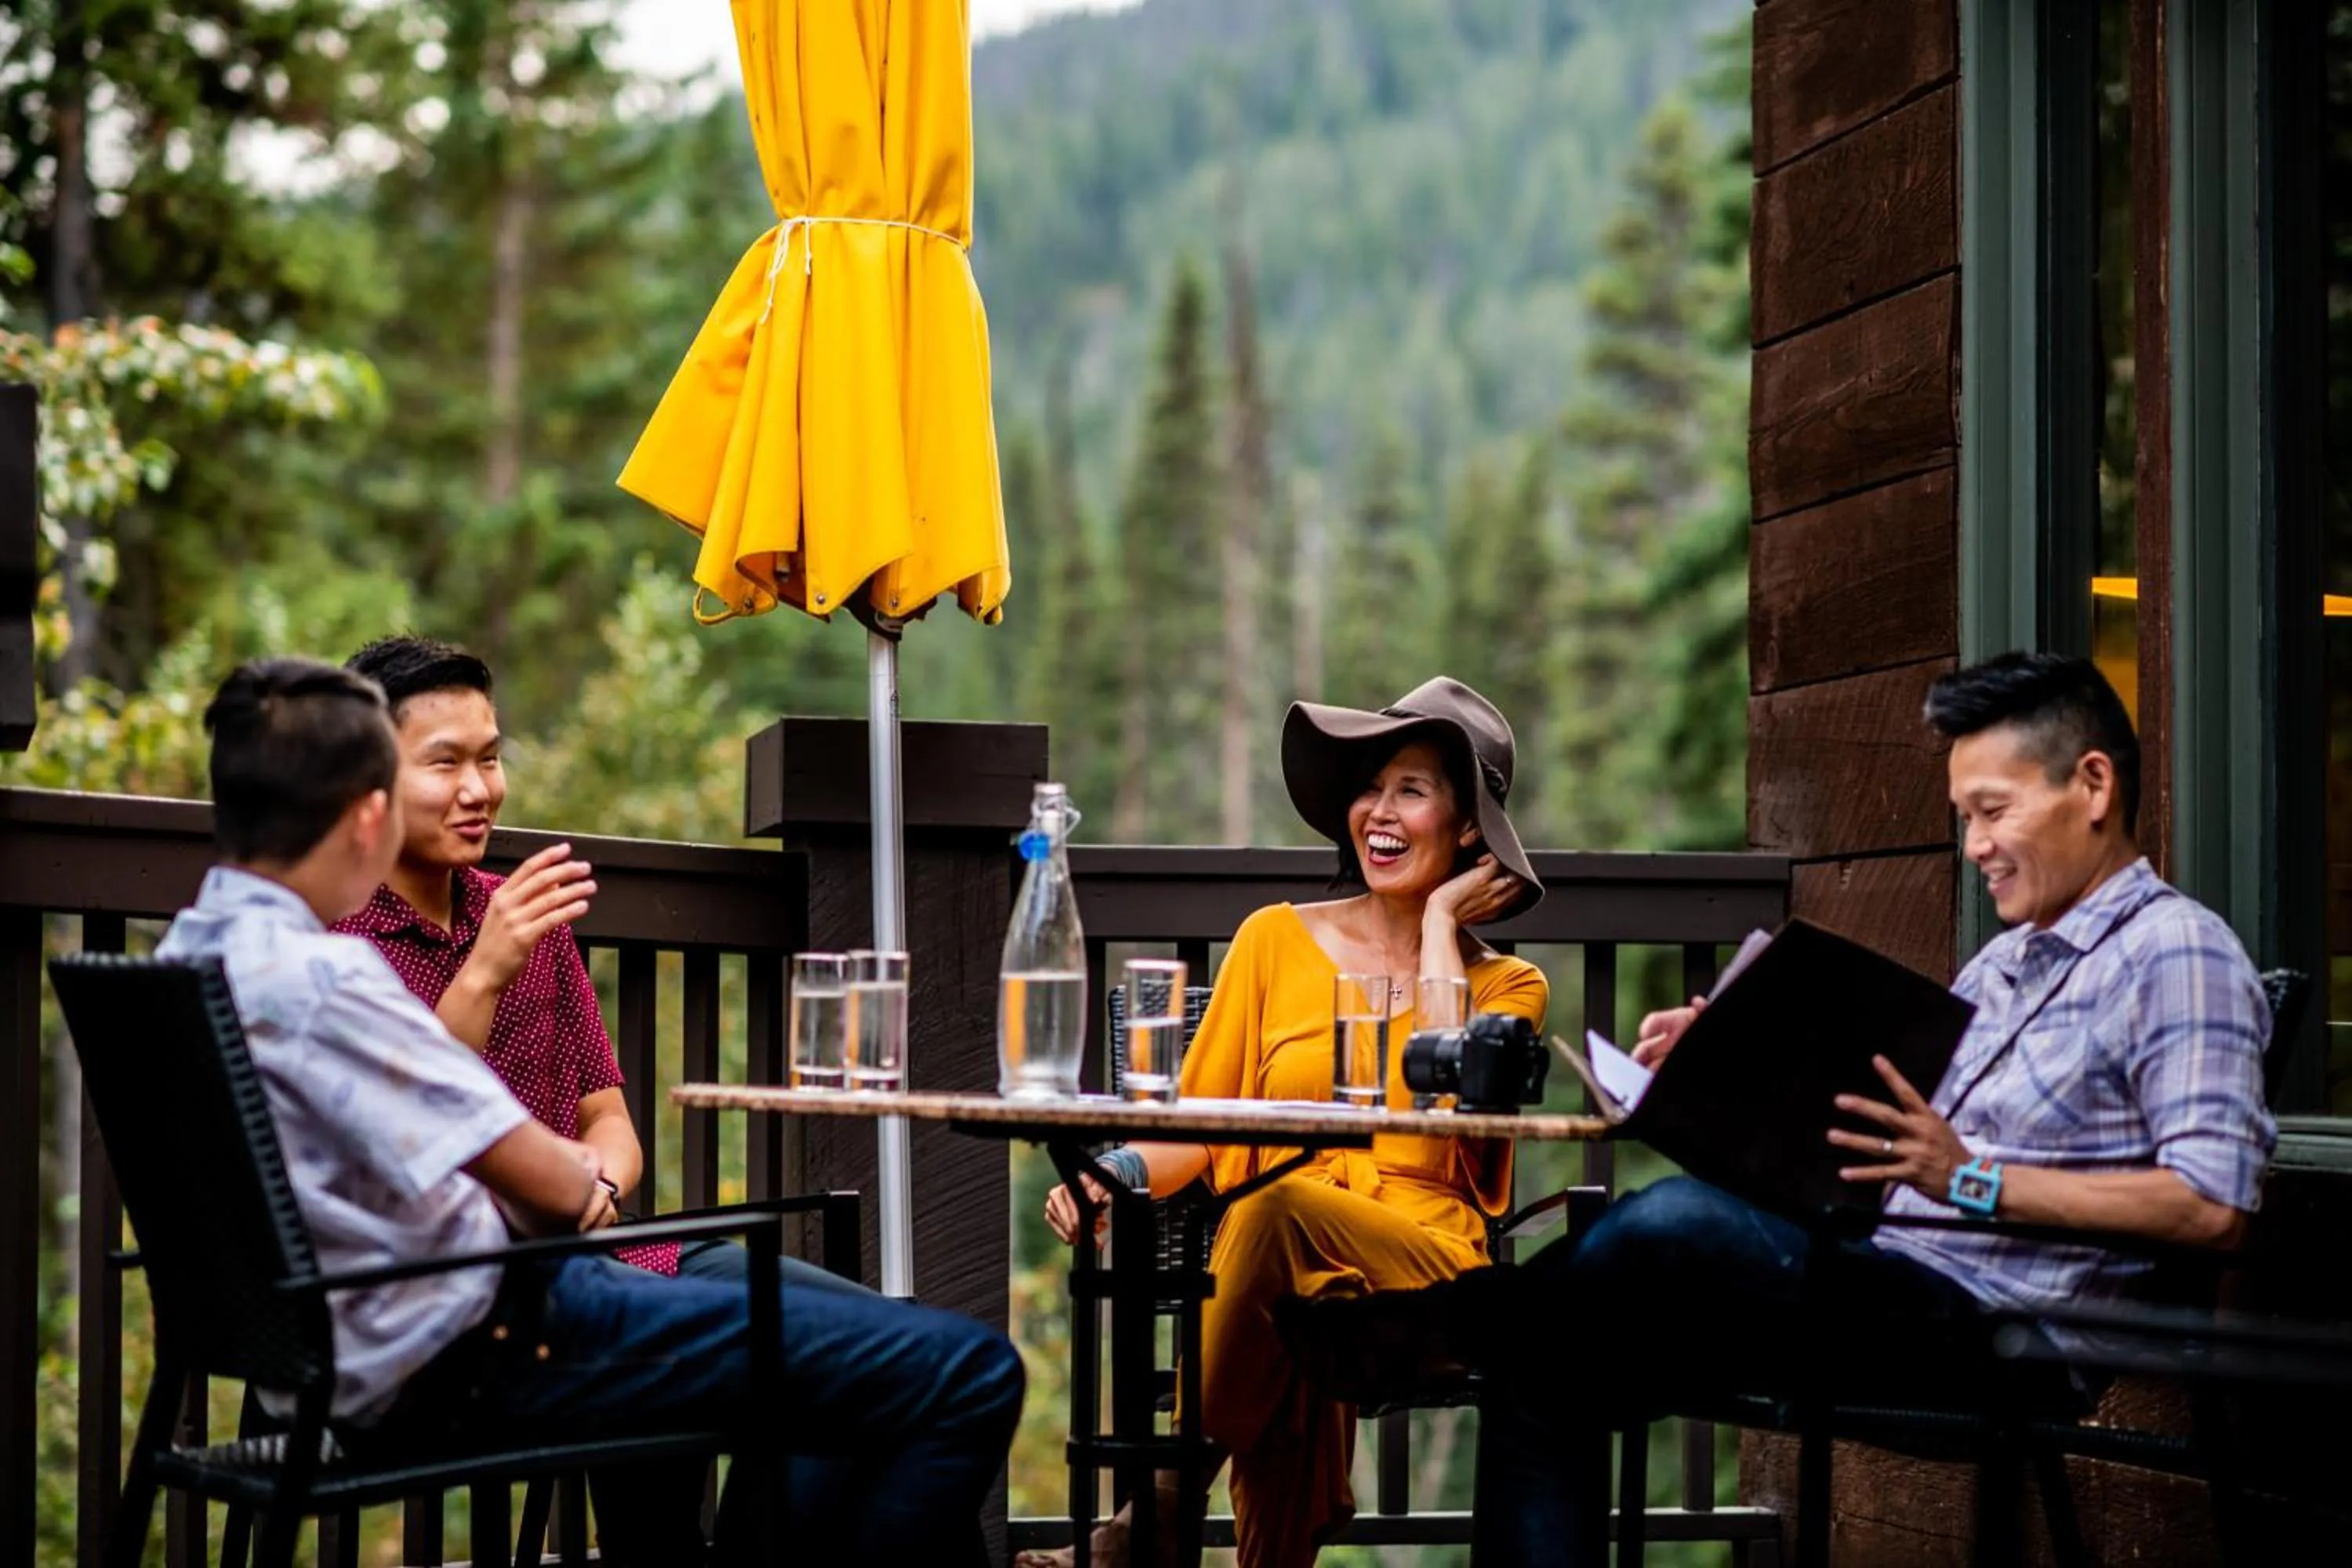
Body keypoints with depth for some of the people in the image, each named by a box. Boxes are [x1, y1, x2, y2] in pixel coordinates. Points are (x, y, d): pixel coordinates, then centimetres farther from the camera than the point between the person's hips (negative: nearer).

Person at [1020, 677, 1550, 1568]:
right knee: (1291, 1336, -37)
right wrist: (1120, 1173, -12)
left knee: (1277, 1207, -34)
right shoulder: (1276, 940, 16)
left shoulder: (1506, 986, 14)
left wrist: (1439, 924, 2)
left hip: (1427, 1270, -1)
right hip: (1282, 1265, 1)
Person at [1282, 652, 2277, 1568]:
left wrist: (1975, 1180, -23)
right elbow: (1875, 1135, 22)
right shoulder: (2006, 963, 25)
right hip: (1895, 1302, 9)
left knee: (1682, 1223, -30)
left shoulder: (2178, 955, -5)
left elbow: (2213, 1206, -18)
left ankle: (1447, 1329, -9)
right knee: (1546, 1385, -4)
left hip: (1996, 1338, -9)